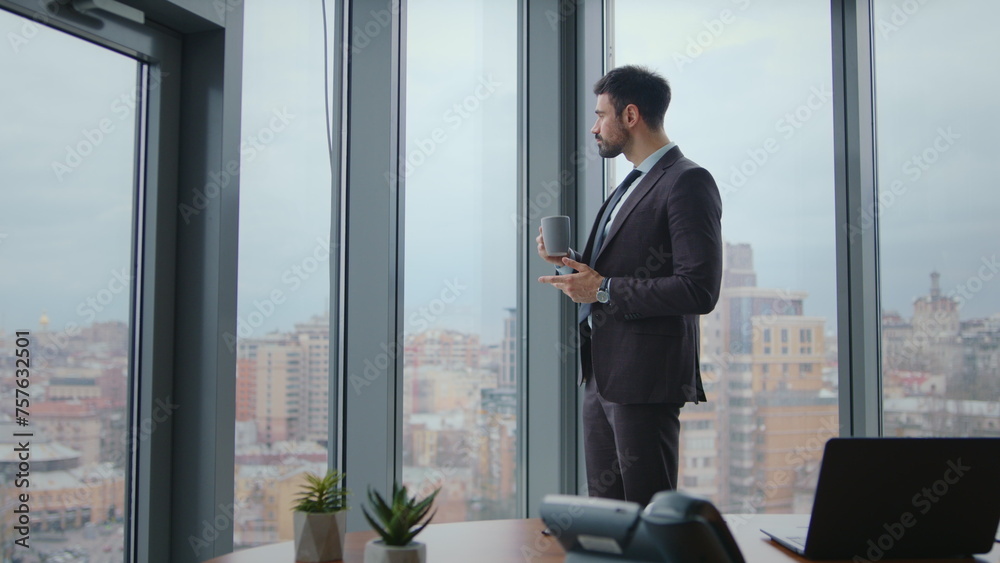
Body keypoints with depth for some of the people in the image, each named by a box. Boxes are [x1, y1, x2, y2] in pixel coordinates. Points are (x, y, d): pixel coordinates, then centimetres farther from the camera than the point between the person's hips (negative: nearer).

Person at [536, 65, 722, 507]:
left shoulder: (687, 182, -10)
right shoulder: (631, 185, 20)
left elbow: (699, 290, -20)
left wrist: (603, 289, -17)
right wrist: (568, 263, 5)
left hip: (644, 377, -9)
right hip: (602, 375, 9)